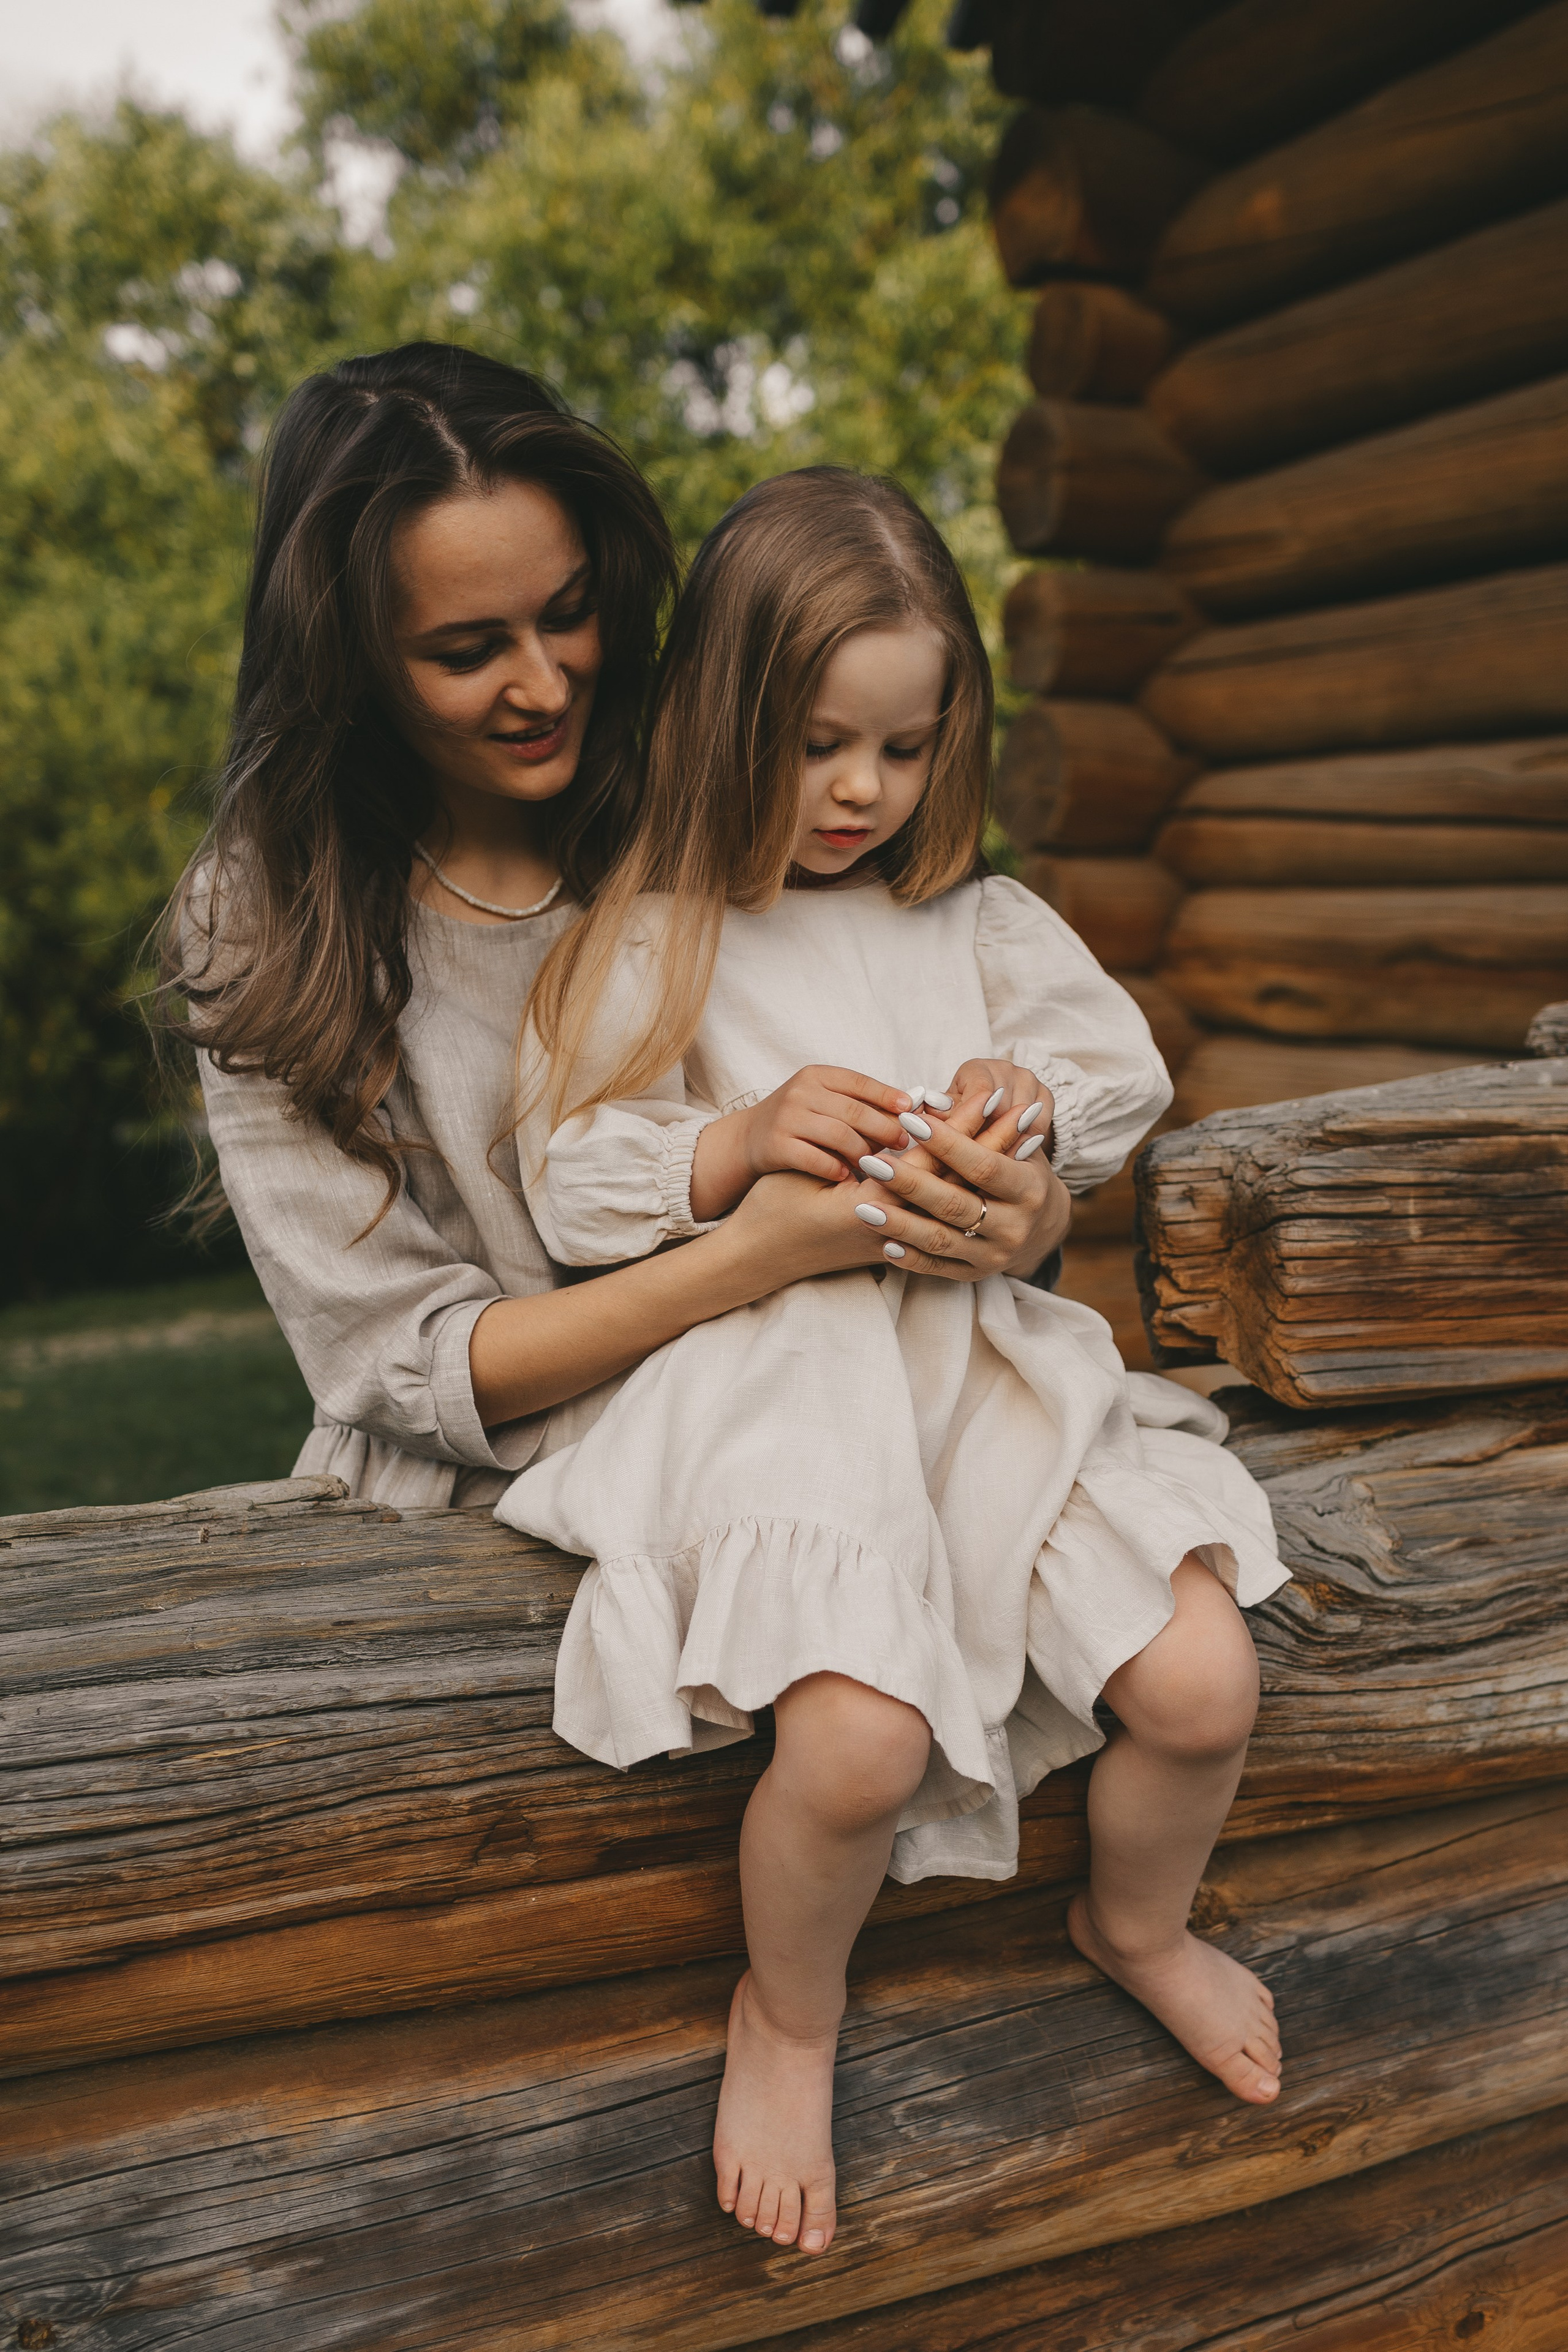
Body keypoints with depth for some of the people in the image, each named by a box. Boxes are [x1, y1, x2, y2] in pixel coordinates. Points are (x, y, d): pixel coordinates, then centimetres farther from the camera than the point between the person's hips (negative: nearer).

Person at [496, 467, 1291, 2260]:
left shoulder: (972, 914, 14)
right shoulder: (651, 941, 2)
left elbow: (1129, 1066, 18)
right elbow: (571, 1189, 0)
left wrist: (1035, 1102, -4)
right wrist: (747, 1141, -15)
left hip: (980, 1351, 5)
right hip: (770, 1368, -4)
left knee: (1201, 1679, -10)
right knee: (857, 1738, -27)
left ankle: (1136, 1925, 27)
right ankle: (785, 2016, 9)